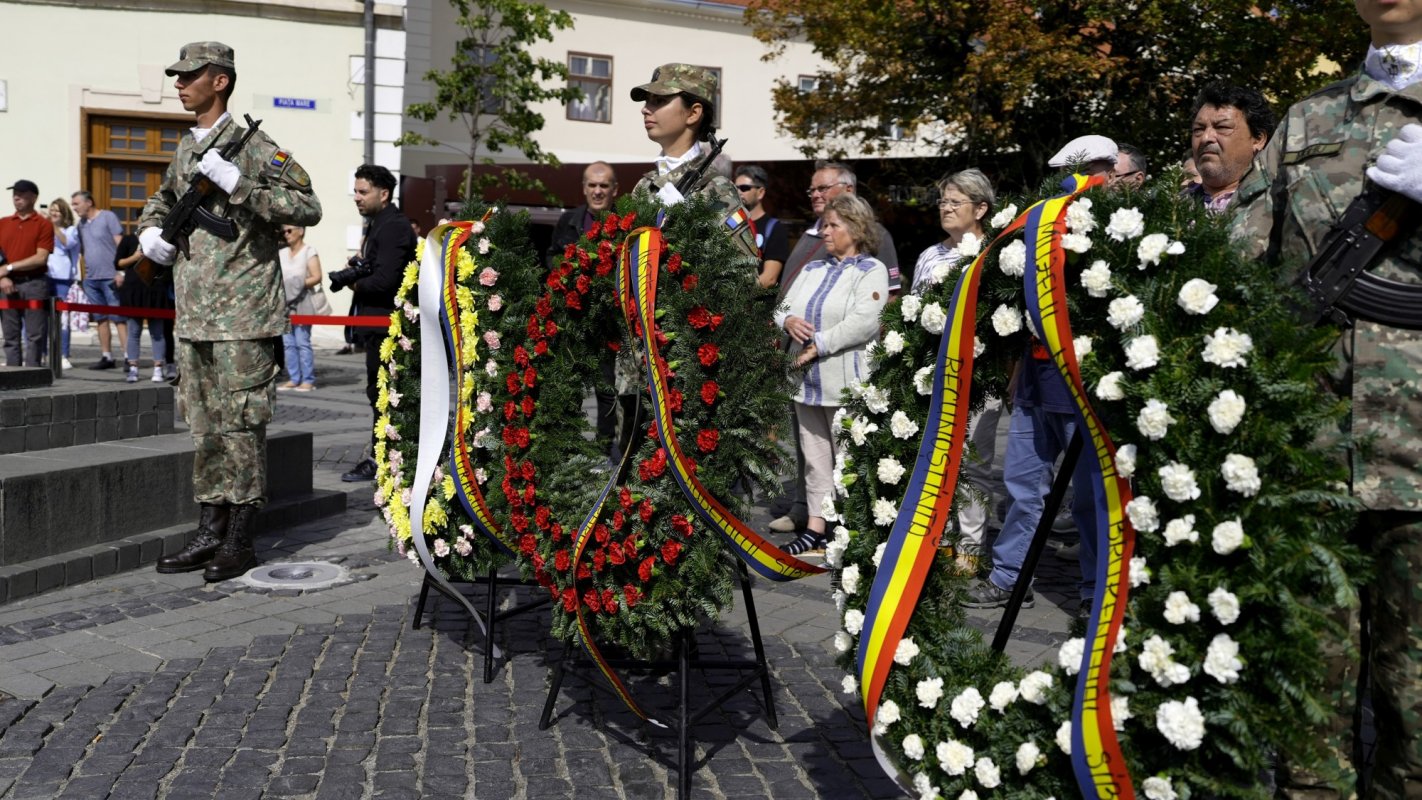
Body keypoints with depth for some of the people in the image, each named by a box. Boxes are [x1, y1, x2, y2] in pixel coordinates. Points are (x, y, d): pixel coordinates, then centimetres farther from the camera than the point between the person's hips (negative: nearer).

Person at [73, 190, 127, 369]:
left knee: (119, 318, -9)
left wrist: (120, 271, -13)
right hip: (91, 279, 7)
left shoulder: (108, 217, -2)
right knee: (100, 319, 8)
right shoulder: (81, 224, 16)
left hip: (110, 278, -6)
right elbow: (81, 252, 20)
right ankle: (106, 356, 12)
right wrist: (83, 276, 10)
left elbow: (120, 245, -7)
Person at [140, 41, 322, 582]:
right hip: (193, 314, 8)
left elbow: (307, 208, -16)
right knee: (204, 429, 11)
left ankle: (239, 543, 5)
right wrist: (150, 232, 14)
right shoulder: (185, 149, 17)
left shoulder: (253, 147, -6)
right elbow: (162, 199, 36)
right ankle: (209, 534, 20)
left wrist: (234, 182, -20)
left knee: (240, 426, -4)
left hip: (243, 315, -8)